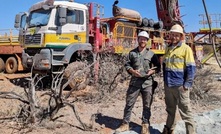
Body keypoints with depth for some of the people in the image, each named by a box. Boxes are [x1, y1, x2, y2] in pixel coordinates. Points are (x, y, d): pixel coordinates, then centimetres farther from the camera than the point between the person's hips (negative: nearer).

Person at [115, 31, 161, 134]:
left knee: (147, 105, 7)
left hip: (148, 82, 0)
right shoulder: (132, 53, 6)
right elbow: (127, 65, 8)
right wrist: (132, 71, -10)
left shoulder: (151, 54, 4)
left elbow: (158, 66, 9)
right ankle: (125, 124, 20)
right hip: (134, 81, 1)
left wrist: (152, 71, -11)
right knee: (129, 104, 6)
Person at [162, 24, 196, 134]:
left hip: (180, 86, -6)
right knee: (170, 110, 20)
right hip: (168, 85, 6)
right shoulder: (168, 48, 10)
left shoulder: (186, 48, -8)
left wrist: (187, 85, -15)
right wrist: (165, 79, 12)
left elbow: (191, 68, -11)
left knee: (185, 112, 0)